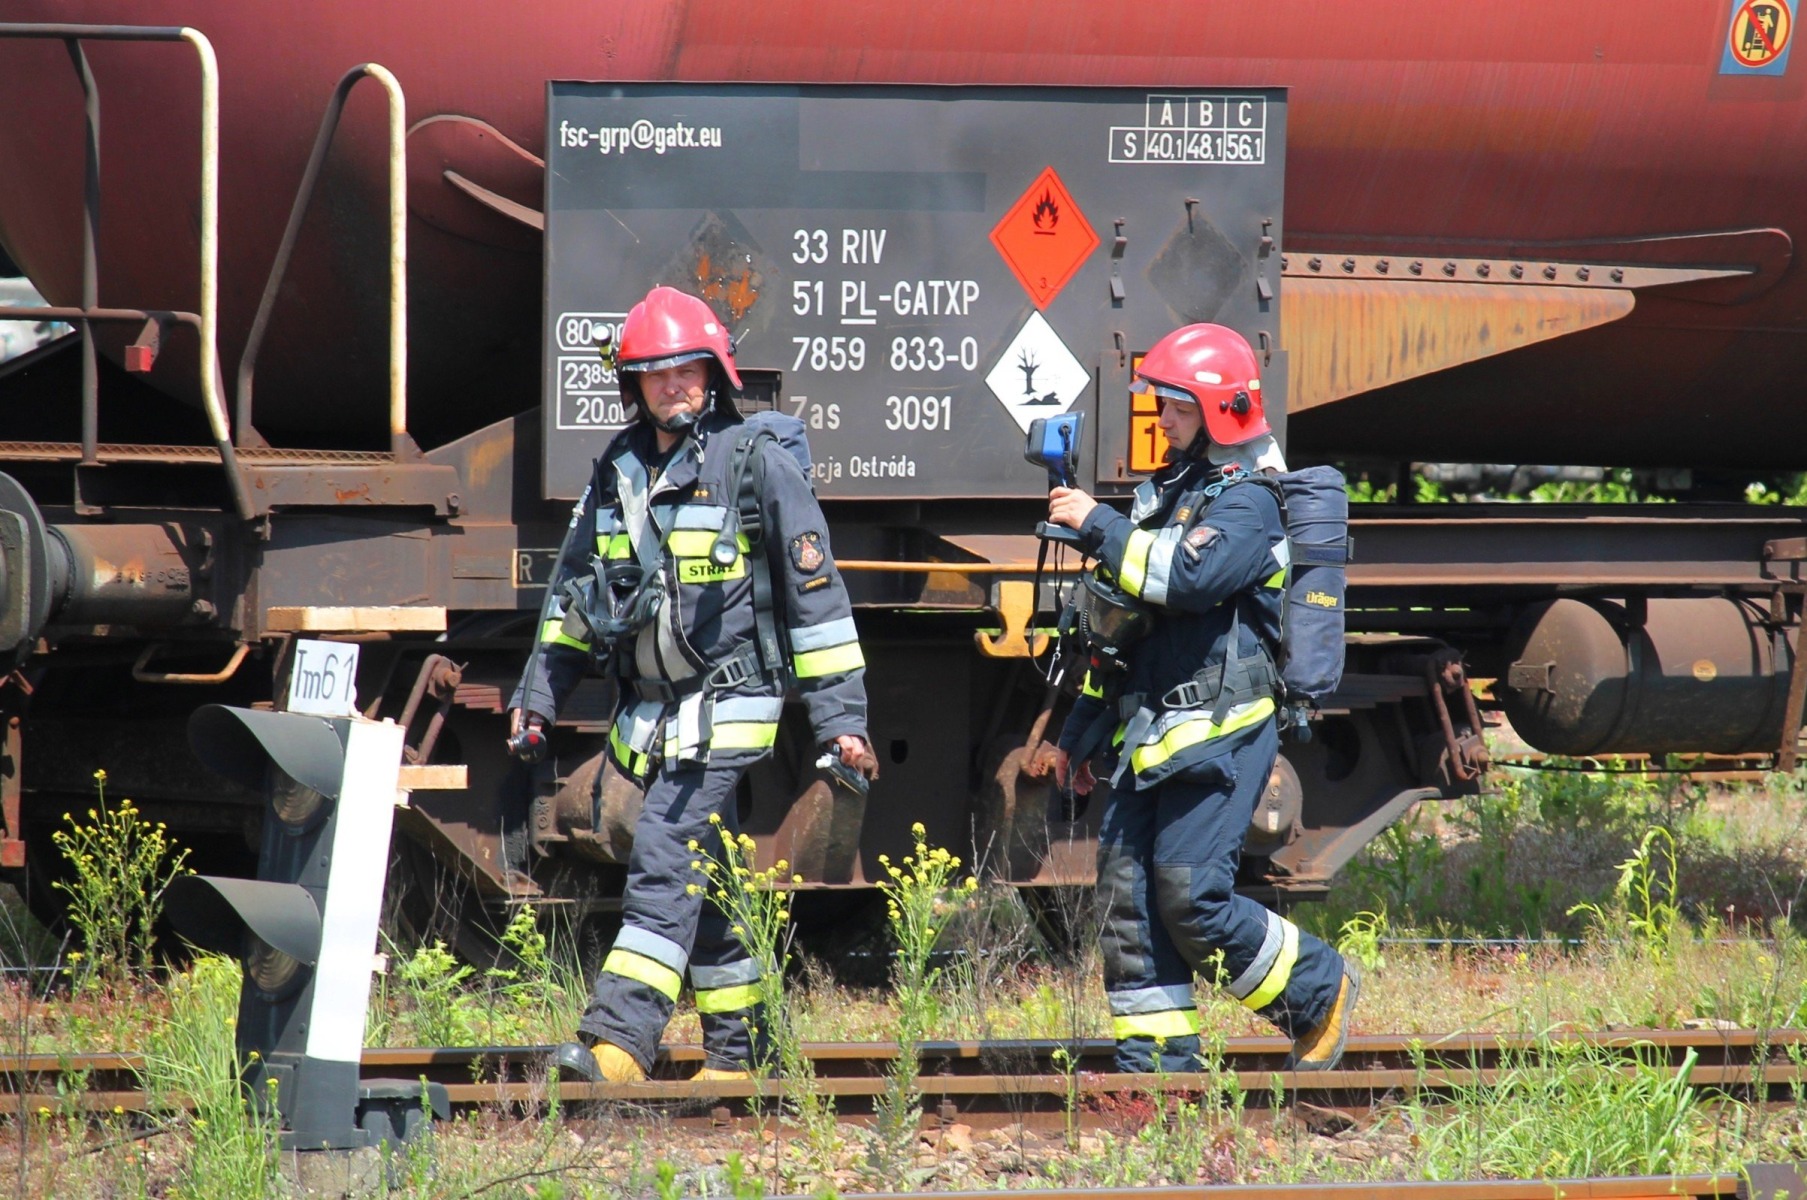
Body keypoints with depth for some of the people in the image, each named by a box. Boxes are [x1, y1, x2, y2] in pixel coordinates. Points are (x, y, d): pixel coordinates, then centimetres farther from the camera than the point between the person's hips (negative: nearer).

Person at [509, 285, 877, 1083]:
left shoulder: (757, 465, -5)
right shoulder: (617, 472, 12)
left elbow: (814, 594, -4)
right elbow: (573, 592, 23)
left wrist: (840, 716, -5)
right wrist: (539, 693, 17)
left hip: (725, 710, -7)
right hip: (648, 714, 7)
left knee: (664, 861, -18)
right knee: (704, 881, 12)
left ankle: (619, 1041, -26)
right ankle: (736, 1049, 19)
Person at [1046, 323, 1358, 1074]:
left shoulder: (1248, 501, -9)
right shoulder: (1171, 492, 20)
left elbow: (1191, 577, -28)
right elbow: (1124, 626, 25)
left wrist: (1096, 526, -20)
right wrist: (1083, 731, 25)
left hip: (1218, 730, -9)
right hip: (1149, 731, 9)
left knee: (1192, 896, -13)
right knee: (1127, 894, 2)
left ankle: (1317, 991, 7)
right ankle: (1153, 1055, 5)